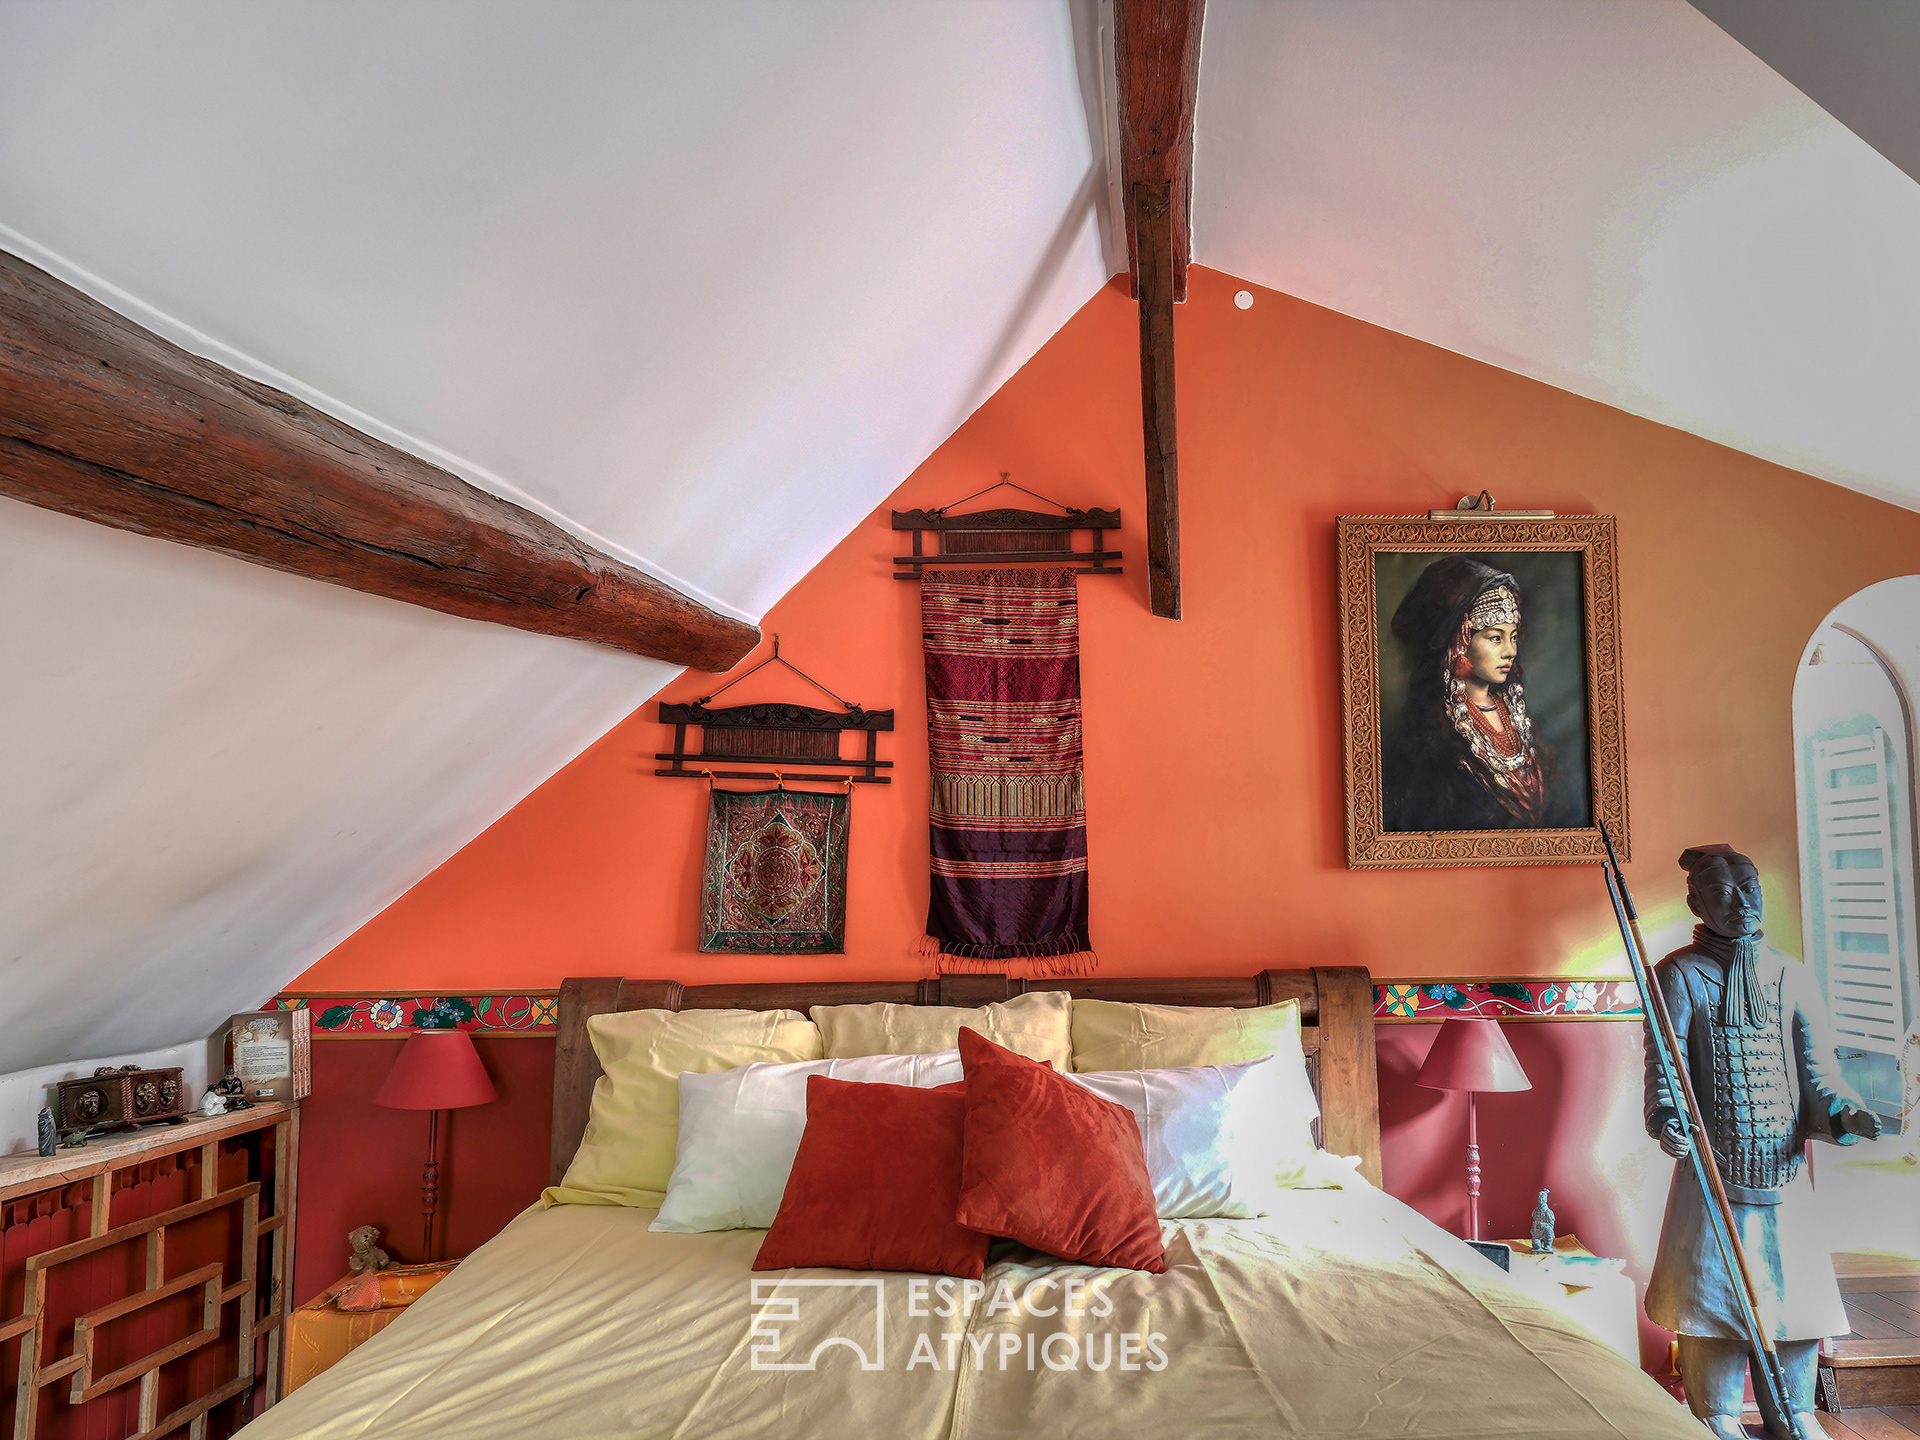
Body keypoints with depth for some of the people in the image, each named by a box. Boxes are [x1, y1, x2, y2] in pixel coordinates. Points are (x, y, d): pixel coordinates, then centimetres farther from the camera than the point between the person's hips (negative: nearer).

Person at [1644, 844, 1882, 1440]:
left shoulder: (1792, 976, 8)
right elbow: (1665, 1063, -11)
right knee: (1714, 1286, 0)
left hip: (1786, 1166, 4)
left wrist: (1844, 1112, -15)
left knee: (1797, 1285, 8)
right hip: (1712, 1165, -4)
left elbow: (1816, 1066, 4)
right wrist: (1666, 1116, -29)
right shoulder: (1679, 975, -4)